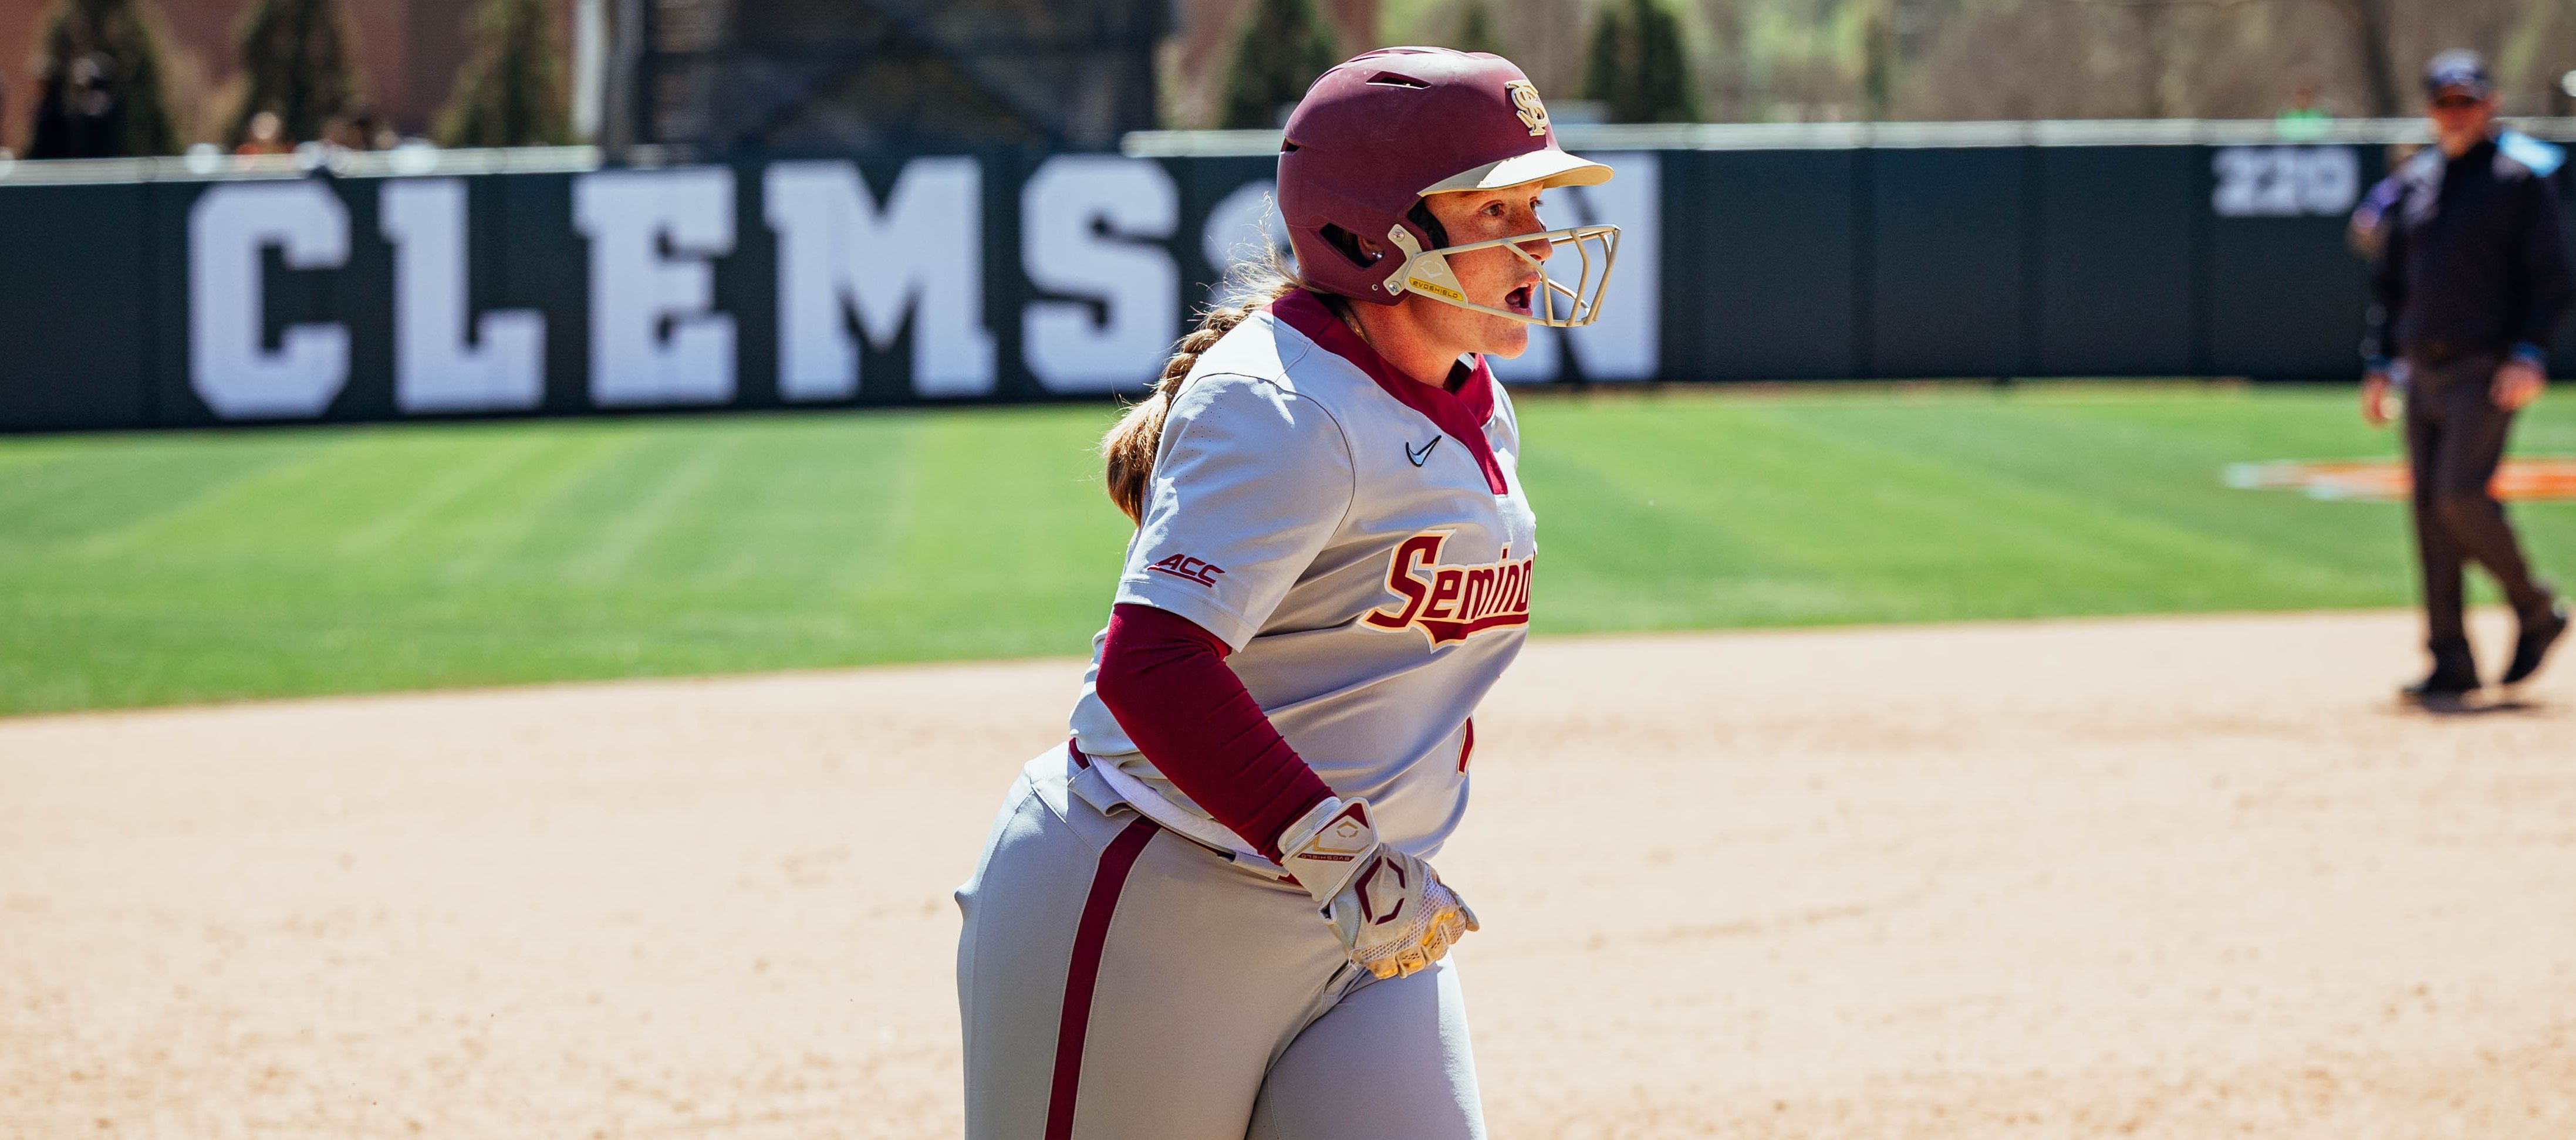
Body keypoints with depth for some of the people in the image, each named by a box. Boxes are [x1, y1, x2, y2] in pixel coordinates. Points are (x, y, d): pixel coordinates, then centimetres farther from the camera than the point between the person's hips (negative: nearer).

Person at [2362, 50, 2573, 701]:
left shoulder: (2519, 180, -2)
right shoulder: (2413, 183, 16)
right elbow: (2389, 280, 21)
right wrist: (2379, 365, 14)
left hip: (2486, 368, -6)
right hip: (2422, 370, 6)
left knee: (2460, 495, -18)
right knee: (2429, 511, 3)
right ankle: (2451, 664, 7)